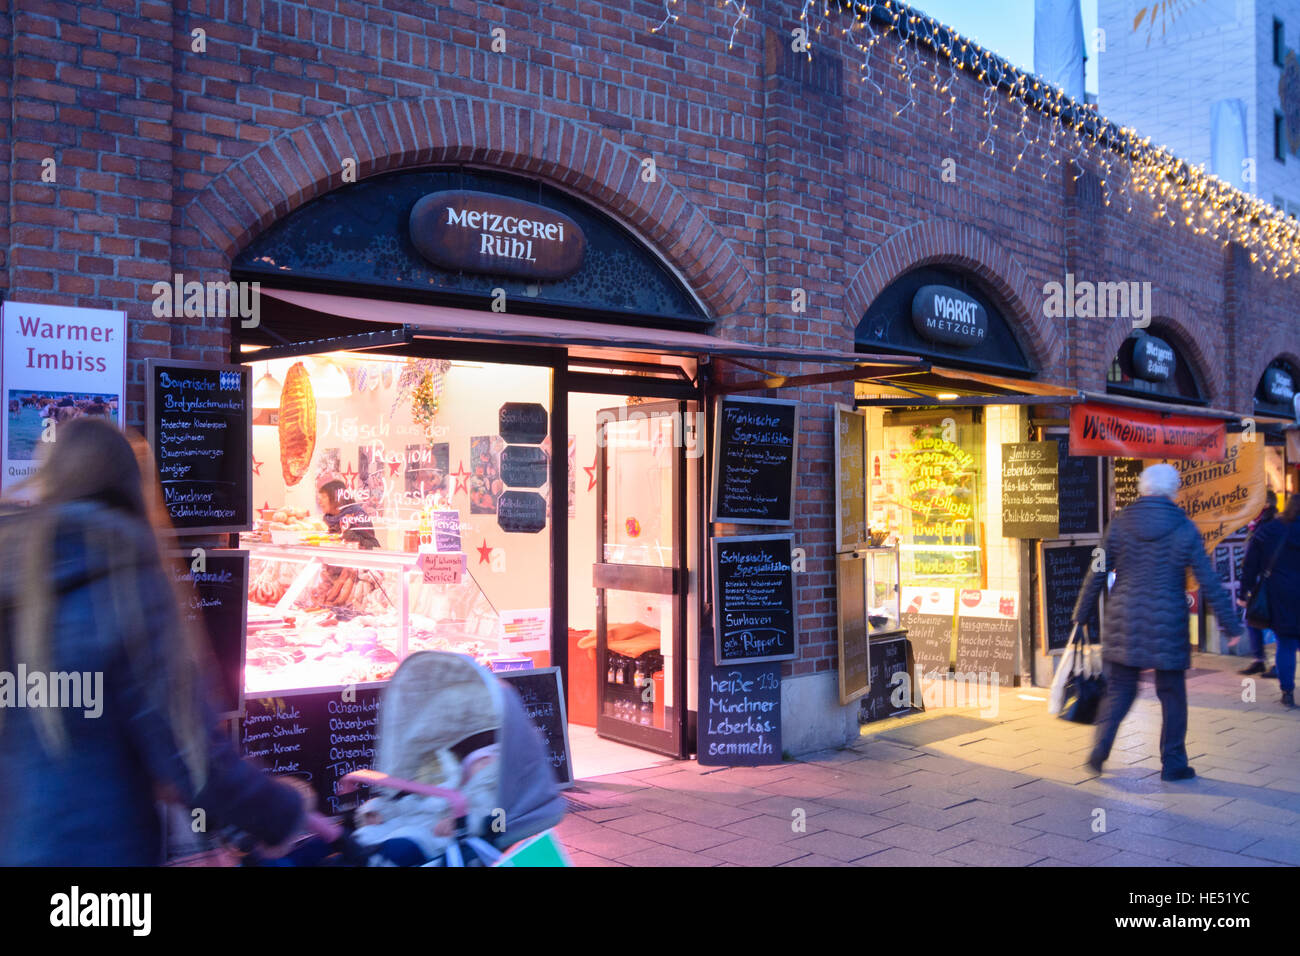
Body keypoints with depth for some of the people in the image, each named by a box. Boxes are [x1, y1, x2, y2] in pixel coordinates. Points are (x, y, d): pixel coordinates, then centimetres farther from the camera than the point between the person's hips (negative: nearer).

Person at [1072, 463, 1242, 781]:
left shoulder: (1120, 523, -1)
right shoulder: (1184, 528, -5)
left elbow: (1097, 573, 3)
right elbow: (1209, 581, -4)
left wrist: (1081, 613, 13)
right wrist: (1230, 623, 3)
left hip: (1124, 622, 2)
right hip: (1168, 624, -2)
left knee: (1118, 689, 12)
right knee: (1172, 695, 10)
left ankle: (1099, 750, 1)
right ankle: (1173, 764, 17)